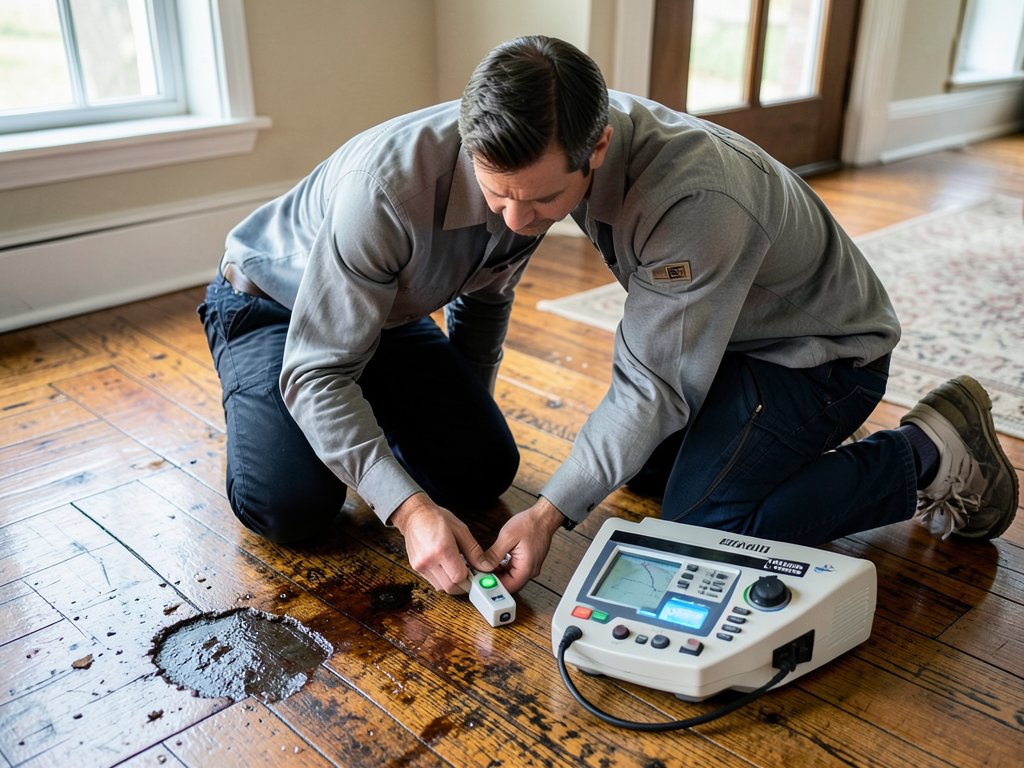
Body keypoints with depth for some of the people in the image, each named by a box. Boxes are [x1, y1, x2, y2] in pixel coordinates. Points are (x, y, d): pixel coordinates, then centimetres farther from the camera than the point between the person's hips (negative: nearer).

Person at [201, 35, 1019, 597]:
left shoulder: (694, 200, -40)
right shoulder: (574, 135, -14)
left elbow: (652, 387, -31)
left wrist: (552, 512, -27)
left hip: (821, 345, -8)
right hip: (722, 328, 8)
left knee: (703, 520, -18)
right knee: (639, 464, 8)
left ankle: (929, 458, -4)